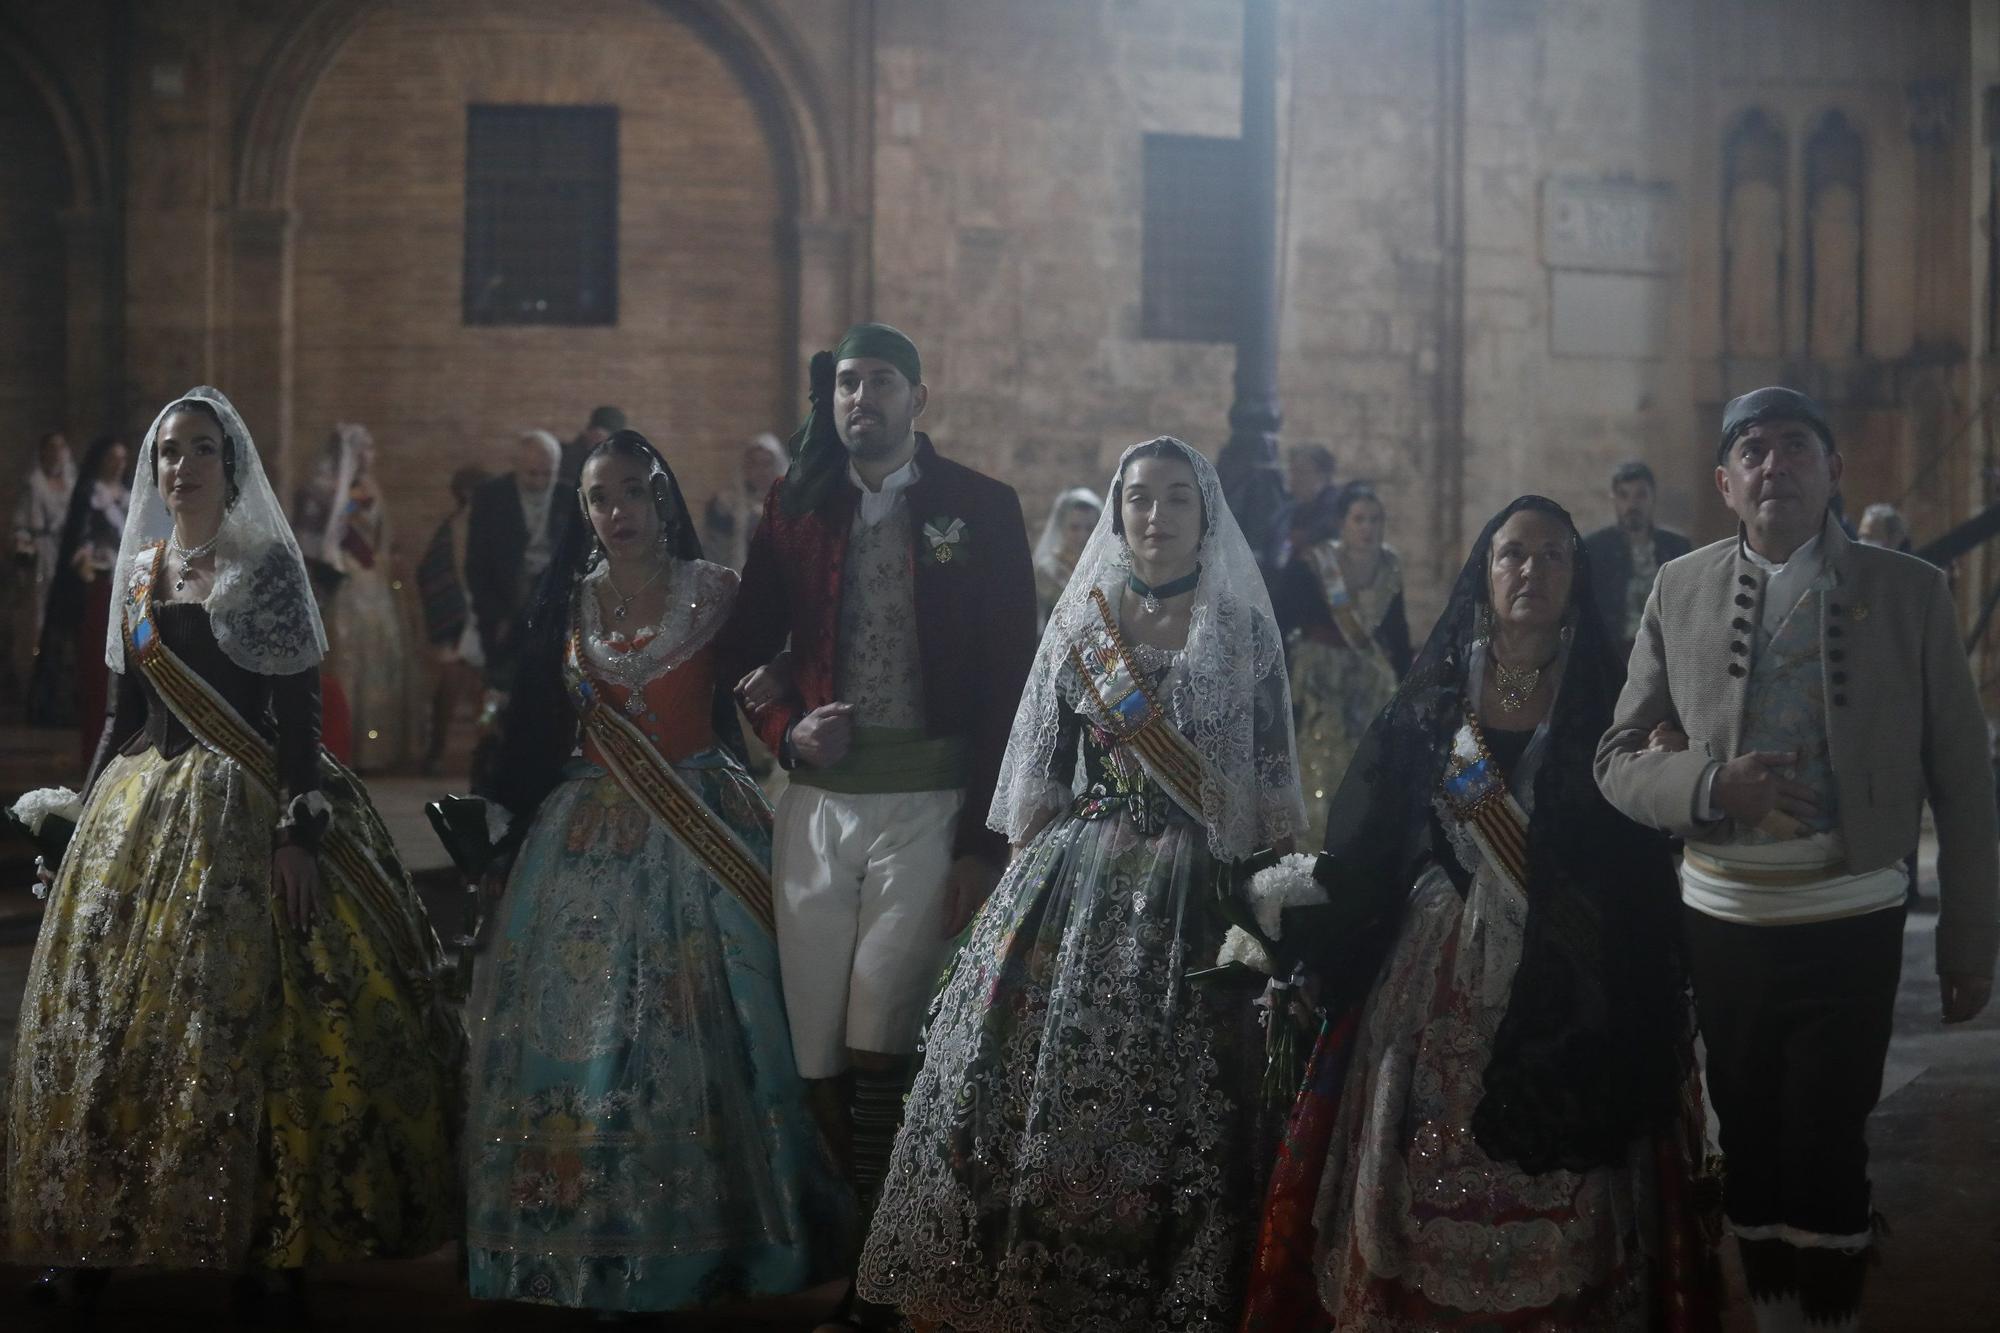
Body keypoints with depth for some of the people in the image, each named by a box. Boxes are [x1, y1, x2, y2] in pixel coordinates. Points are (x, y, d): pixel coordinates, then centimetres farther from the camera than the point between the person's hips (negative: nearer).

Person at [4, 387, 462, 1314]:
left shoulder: (266, 568, -4)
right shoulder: (141, 572, 12)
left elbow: (297, 713, -9)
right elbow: (126, 707, 17)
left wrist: (300, 829, -17)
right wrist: (90, 810, 13)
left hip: (244, 811, -5)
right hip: (139, 812, 6)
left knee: (237, 1021, -8)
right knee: (113, 1008, 5)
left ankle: (271, 1240, 0)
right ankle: (103, 1239, 16)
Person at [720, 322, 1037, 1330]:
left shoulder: (980, 510, 2)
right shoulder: (794, 507, 11)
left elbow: (1011, 680, -2)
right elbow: (747, 648, 17)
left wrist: (986, 840, -7)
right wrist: (788, 729, -5)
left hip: (930, 802, -3)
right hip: (817, 800, 3)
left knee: (877, 1054, -8)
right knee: (813, 1050, 4)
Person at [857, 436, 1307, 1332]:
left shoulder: (1245, 632, 3)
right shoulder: (1079, 625, 8)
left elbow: (1270, 782, 2)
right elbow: (1040, 777, 10)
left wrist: (1268, 890, -9)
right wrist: (1029, 881, 5)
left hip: (1191, 893, -2)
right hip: (1078, 882, 2)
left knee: (1167, 1095, -4)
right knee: (1037, 1077, -2)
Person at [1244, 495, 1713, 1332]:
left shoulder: (1607, 705, 4)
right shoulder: (1430, 704, 8)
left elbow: (1640, 868, -2)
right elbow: (1362, 852, 6)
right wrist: (1289, 907, -7)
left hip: (1564, 994, -1)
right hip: (1436, 988, 2)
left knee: (1551, 1211, -2)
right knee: (1425, 1188, 2)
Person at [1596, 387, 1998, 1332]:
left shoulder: (1910, 593, -2)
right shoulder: (1679, 591, 3)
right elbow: (1620, 758, 4)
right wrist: (1710, 786, -16)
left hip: (1851, 921, -2)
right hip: (1723, 918, 2)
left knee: (1827, 1149, -2)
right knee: (1749, 1141, 12)